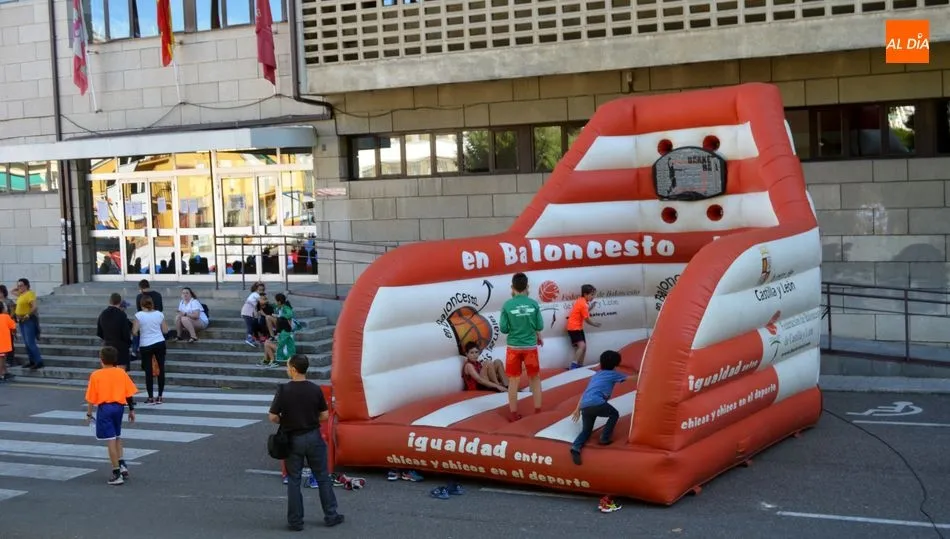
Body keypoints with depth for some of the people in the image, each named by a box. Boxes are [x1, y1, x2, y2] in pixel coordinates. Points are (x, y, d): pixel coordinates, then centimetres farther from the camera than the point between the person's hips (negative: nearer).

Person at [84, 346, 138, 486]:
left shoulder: (96, 375, -6)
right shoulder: (121, 373, 3)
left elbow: (91, 398, -5)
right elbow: (130, 393, 3)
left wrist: (89, 413, 5)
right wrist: (132, 410, 11)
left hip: (104, 408, -4)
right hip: (119, 406, 4)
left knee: (111, 441, -3)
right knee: (117, 437, 24)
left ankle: (117, 473, -2)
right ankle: (122, 465, 17)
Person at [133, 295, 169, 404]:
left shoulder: (139, 315, -8)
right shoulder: (159, 314, 0)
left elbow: (134, 331, -9)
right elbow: (165, 330, 4)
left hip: (145, 346, -2)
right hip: (160, 343, 2)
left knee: (148, 371, 4)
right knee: (160, 369, 8)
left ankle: (151, 397, 5)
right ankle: (160, 397, 12)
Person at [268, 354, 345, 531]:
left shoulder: (284, 390, -14)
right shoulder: (315, 390, -7)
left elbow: (273, 417, -12)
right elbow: (324, 416, -1)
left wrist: (285, 421, 7)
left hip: (293, 439, -2)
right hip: (313, 437, 2)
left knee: (294, 480, 8)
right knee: (322, 478, 12)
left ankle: (295, 521, 11)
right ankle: (331, 516, 18)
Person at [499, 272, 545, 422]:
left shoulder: (507, 305, -9)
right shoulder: (534, 304, -6)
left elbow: (503, 329, -7)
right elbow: (540, 326, -1)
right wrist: (539, 338, 19)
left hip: (514, 347, -1)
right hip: (530, 346, 1)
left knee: (513, 380, 8)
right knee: (535, 378, 16)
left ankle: (513, 413, 13)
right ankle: (538, 410, 21)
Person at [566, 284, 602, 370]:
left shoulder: (581, 301, 10)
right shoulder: (583, 304, -20)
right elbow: (587, 319, -13)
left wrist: (591, 307, 4)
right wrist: (595, 324, 3)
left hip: (578, 327, 10)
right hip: (574, 328, -10)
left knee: (583, 347, 13)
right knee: (582, 346, -25)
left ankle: (580, 366, 19)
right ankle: (574, 365, -28)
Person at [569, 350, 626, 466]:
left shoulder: (595, 376, 30)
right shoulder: (612, 374, 13)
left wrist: (577, 409, 33)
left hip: (584, 406, 6)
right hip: (597, 403, -6)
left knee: (586, 430, 16)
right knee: (614, 414, 21)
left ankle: (576, 448, -11)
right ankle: (604, 439, 11)